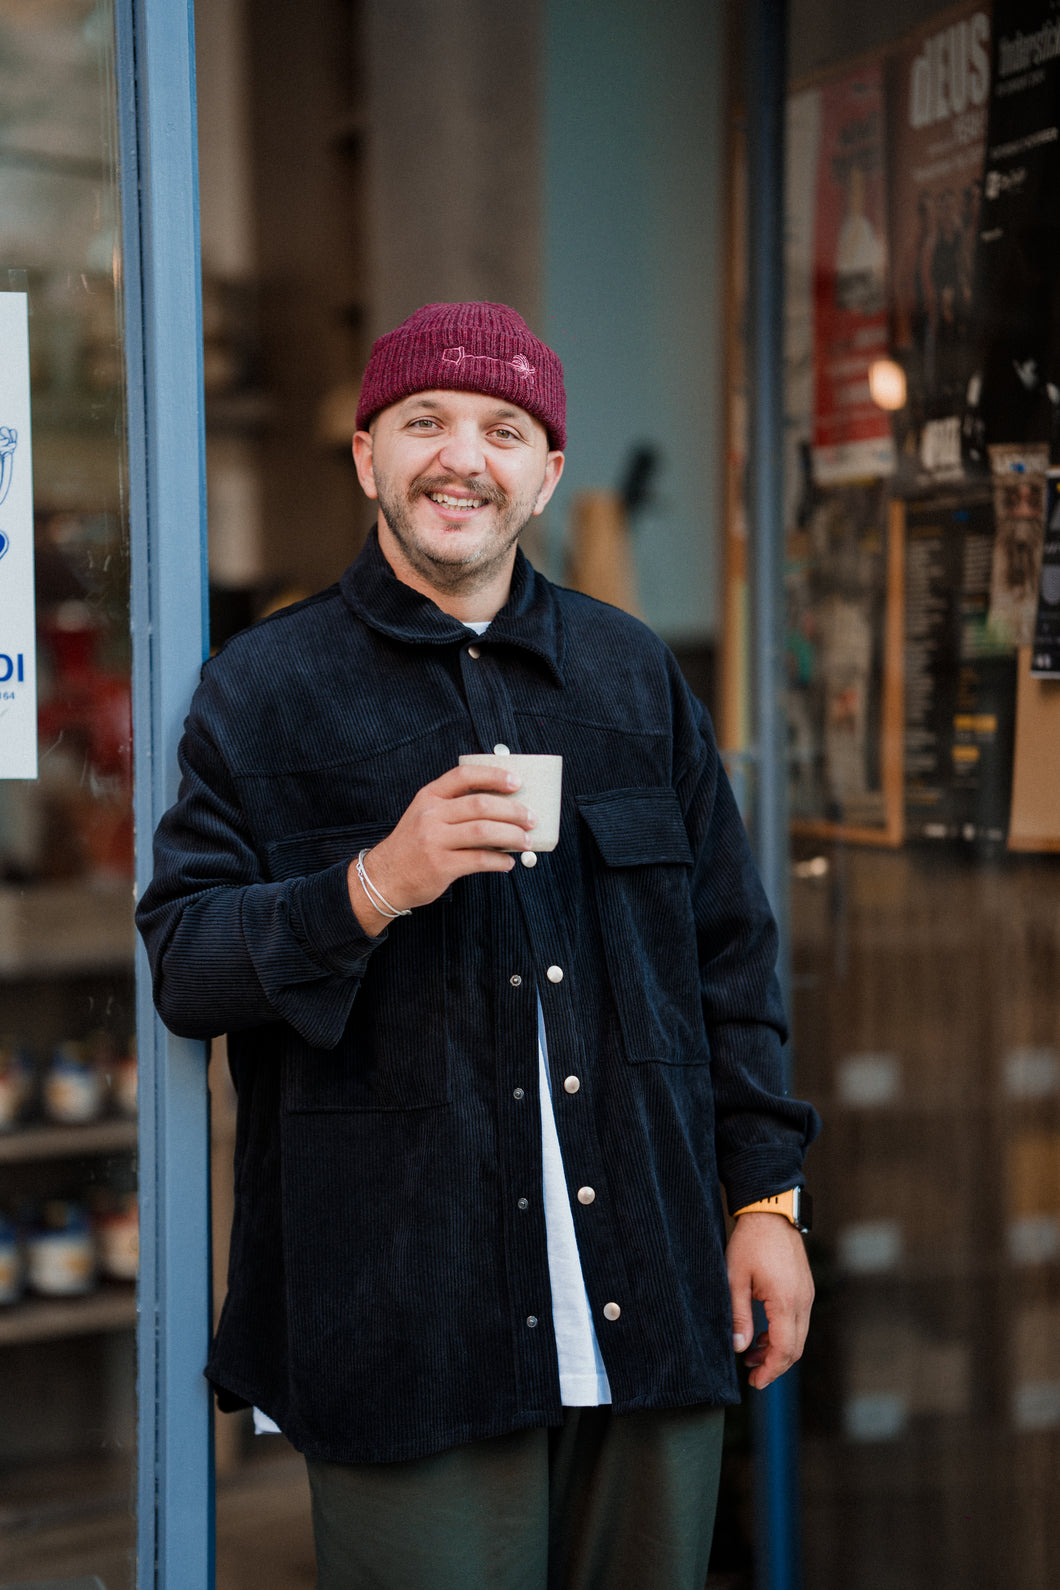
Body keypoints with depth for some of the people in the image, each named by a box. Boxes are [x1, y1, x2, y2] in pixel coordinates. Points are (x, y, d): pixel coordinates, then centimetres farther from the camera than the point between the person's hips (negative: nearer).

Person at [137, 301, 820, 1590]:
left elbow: (729, 950, 15)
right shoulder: (265, 690, 2)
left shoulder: (632, 673, 13)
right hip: (409, 1325, -3)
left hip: (651, 1307, 4)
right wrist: (374, 887, -20)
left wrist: (765, 1195, 9)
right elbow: (181, 964, -4)